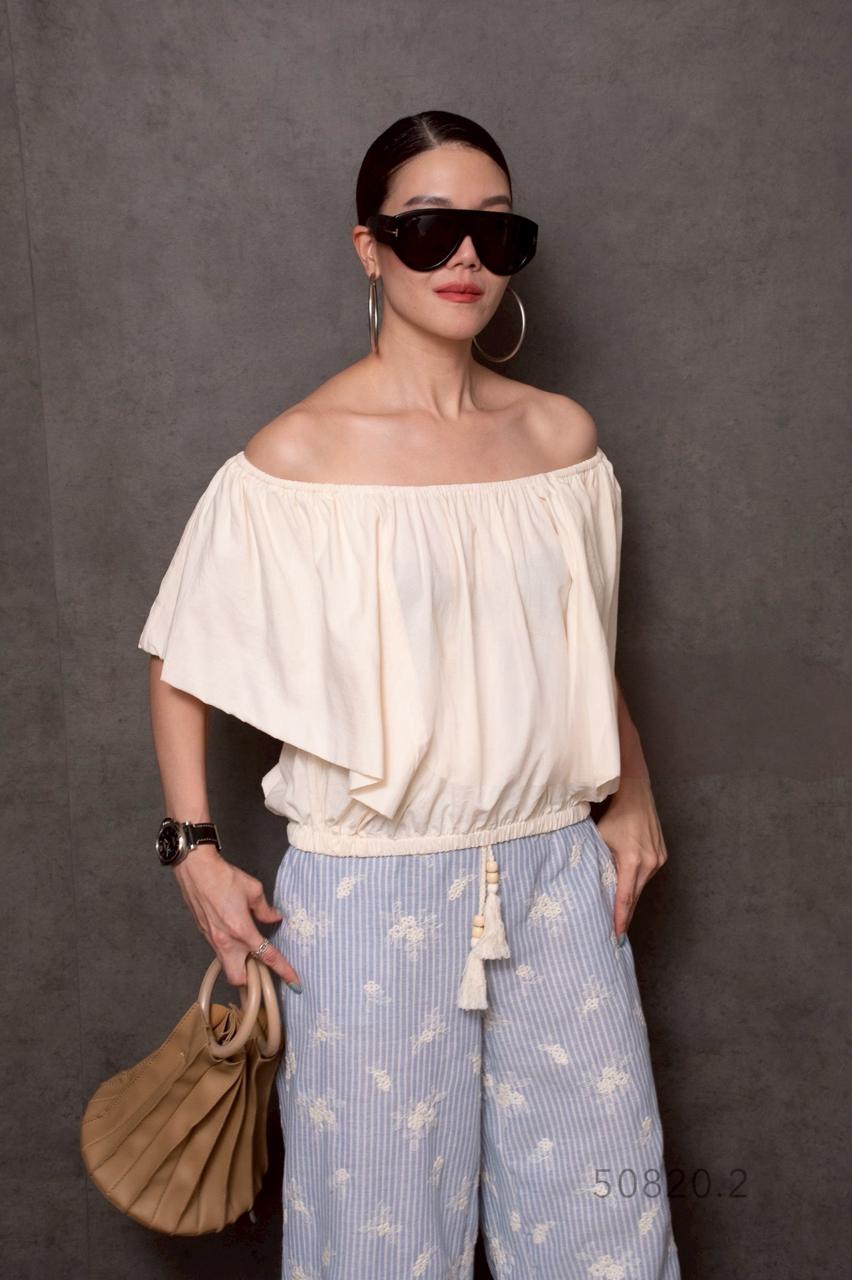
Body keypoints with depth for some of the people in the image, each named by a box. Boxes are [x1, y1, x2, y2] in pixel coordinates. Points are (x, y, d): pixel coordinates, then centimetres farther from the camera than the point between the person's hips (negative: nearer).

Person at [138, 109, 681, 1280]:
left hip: (555, 875, 4)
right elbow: (182, 664, 0)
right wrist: (194, 846, -8)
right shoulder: (297, 455, -9)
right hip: (370, 889, -3)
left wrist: (632, 796, 9)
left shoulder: (562, 435, 3)